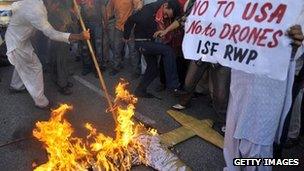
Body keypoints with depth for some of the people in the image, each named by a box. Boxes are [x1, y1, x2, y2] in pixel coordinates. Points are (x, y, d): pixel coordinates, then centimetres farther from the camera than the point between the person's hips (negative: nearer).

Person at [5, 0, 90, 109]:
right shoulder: (35, 11, -38)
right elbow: (52, 35, -38)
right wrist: (80, 36, -39)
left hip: (20, 37, 9)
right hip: (16, 42, -9)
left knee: (22, 64, 26)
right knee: (35, 68, 0)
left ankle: (16, 86, 52)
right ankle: (41, 102, 13)